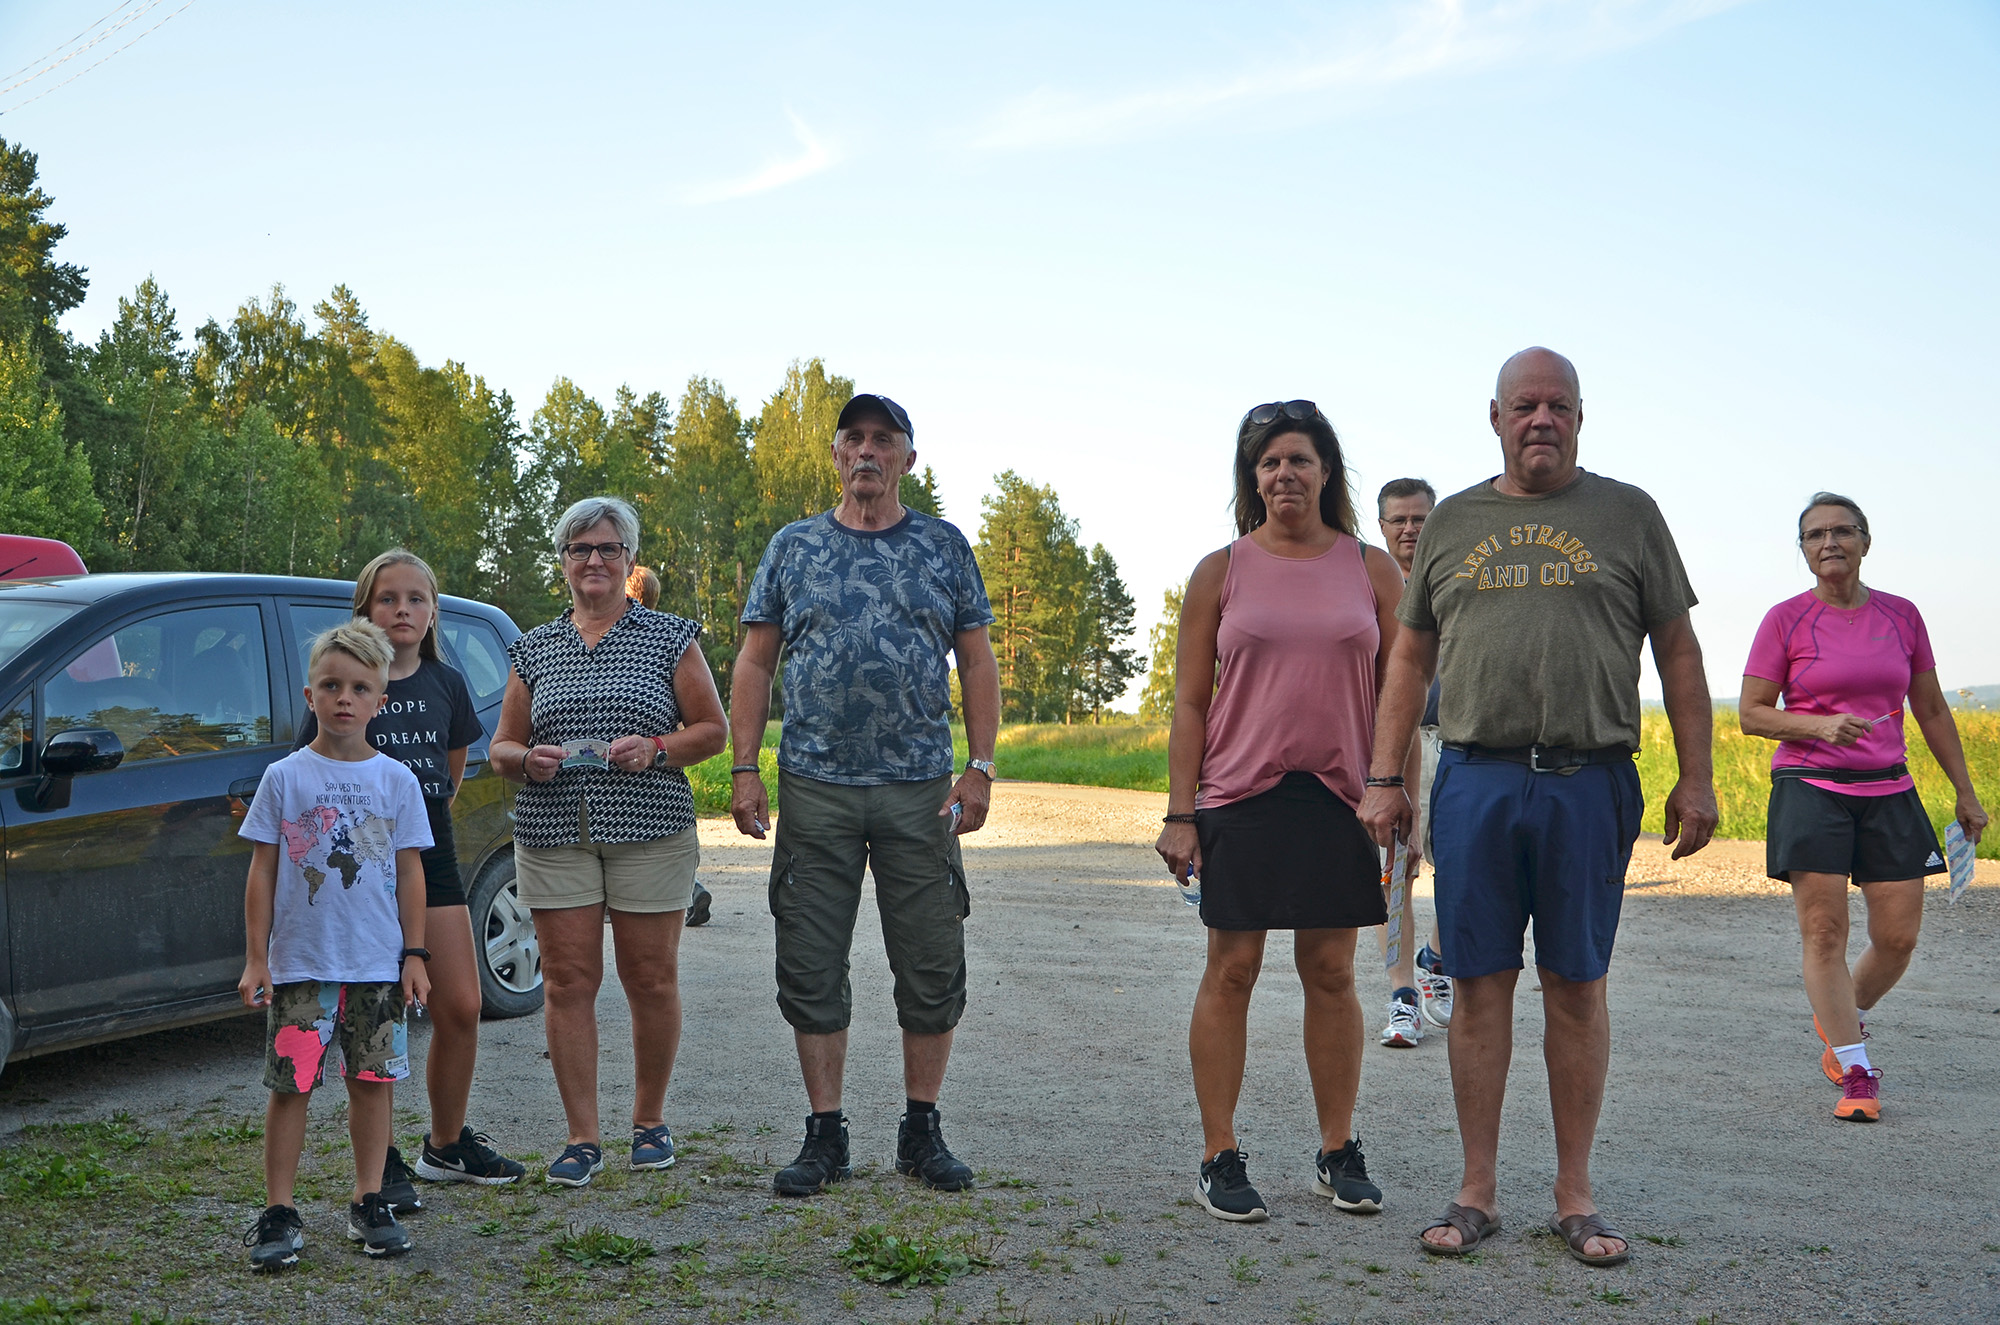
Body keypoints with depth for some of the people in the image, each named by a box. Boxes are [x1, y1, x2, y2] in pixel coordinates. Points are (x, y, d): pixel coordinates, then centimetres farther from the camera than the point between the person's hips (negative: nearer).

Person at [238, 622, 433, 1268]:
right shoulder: (284, 777, 0)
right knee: (290, 1084, 0)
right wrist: (255, 958, -2)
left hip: (378, 964, 1)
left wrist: (413, 955, 2)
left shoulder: (397, 780, 3)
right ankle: (279, 1213, 8)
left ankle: (369, 1203, 19)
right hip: (299, 964, -1)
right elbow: (262, 873, 2)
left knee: (373, 1080, 7)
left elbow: (410, 873, 6)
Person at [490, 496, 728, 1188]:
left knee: (651, 979, 1)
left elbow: (713, 729, 6)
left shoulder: (670, 637, 7)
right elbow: (501, 747, 16)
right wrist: (527, 758, -7)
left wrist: (656, 749, -12)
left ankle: (650, 1120, 18)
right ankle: (582, 1136, 5)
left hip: (650, 828, -2)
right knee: (568, 981, -2)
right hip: (554, 832, 2)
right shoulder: (533, 648, 14)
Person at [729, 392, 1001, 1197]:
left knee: (932, 966, 2)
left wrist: (980, 767, -3)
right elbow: (756, 663, 8)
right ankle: (824, 1135, 13)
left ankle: (922, 1131, 15)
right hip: (814, 789, 0)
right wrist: (744, 769, -2)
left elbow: (977, 663, 7)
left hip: (920, 790, 0)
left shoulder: (944, 547, 9)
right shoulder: (793, 547, 9)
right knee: (811, 968, 2)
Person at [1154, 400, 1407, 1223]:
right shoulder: (1221, 572, 4)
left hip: (1341, 798, 1)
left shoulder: (1374, 570, 7)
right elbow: (1190, 700, 3)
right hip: (1242, 795, -1)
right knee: (1231, 970, 0)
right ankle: (1220, 1159, 8)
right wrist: (1179, 813, -3)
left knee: (1331, 972, 7)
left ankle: (1339, 1155, 17)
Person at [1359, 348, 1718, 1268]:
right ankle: (1476, 1192, 12)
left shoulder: (1627, 515, 8)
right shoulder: (1451, 523, 14)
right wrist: (1384, 780, 7)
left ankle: (1575, 1195, 14)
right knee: (1479, 983, 3)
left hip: (1589, 782, -1)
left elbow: (1678, 651, 7)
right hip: (1474, 779, 2)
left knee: (1576, 986, 4)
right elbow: (1411, 658, 14)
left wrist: (1696, 777, 0)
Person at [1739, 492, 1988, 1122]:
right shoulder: (1785, 620, -1)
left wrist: (1965, 791, 16)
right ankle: (1857, 1073, 2)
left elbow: (1931, 710, 16)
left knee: (1898, 939, 1)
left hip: (1888, 790, 3)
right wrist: (1821, 725, -18)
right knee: (1824, 933, -7)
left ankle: (1839, 1020, 29)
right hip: (1810, 787, -3)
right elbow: (1751, 714, -1)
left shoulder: (1901, 616, 8)